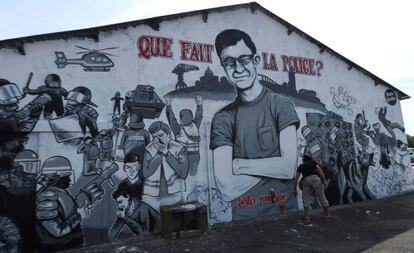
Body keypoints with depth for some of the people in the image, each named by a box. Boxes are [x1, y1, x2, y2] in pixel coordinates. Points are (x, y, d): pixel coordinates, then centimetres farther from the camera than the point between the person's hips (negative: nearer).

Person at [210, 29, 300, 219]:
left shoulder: (280, 104, -3)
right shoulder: (222, 119, -2)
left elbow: (288, 168, -11)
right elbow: (226, 188, -9)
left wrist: (239, 164, -8)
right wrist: (272, 166, -9)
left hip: (284, 211, 0)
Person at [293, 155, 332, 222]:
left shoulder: (301, 166, 30)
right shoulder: (313, 163, 29)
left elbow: (296, 178, 24)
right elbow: (320, 171, 11)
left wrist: (295, 189, 27)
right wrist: (324, 182, 7)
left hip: (306, 180, 0)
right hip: (315, 178, 0)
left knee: (306, 198, 10)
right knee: (322, 197, 10)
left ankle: (307, 216, 4)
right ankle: (328, 214, 17)